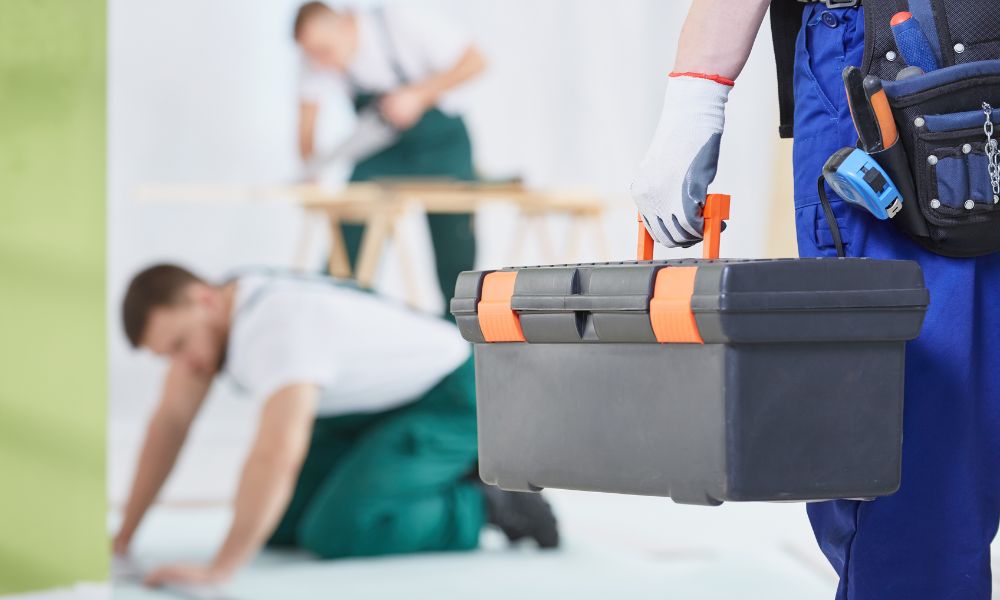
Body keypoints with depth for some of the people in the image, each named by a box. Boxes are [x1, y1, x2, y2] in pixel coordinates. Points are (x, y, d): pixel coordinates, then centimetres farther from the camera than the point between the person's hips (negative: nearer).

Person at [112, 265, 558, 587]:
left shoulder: (277, 329, -35)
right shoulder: (202, 312, -7)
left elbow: (276, 455, -48)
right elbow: (170, 421, -1)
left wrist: (217, 570, -52)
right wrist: (123, 536, -5)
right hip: (375, 406, 10)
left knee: (333, 534, -25)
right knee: (274, 525, 3)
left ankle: (489, 505, -6)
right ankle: (442, 475, 16)